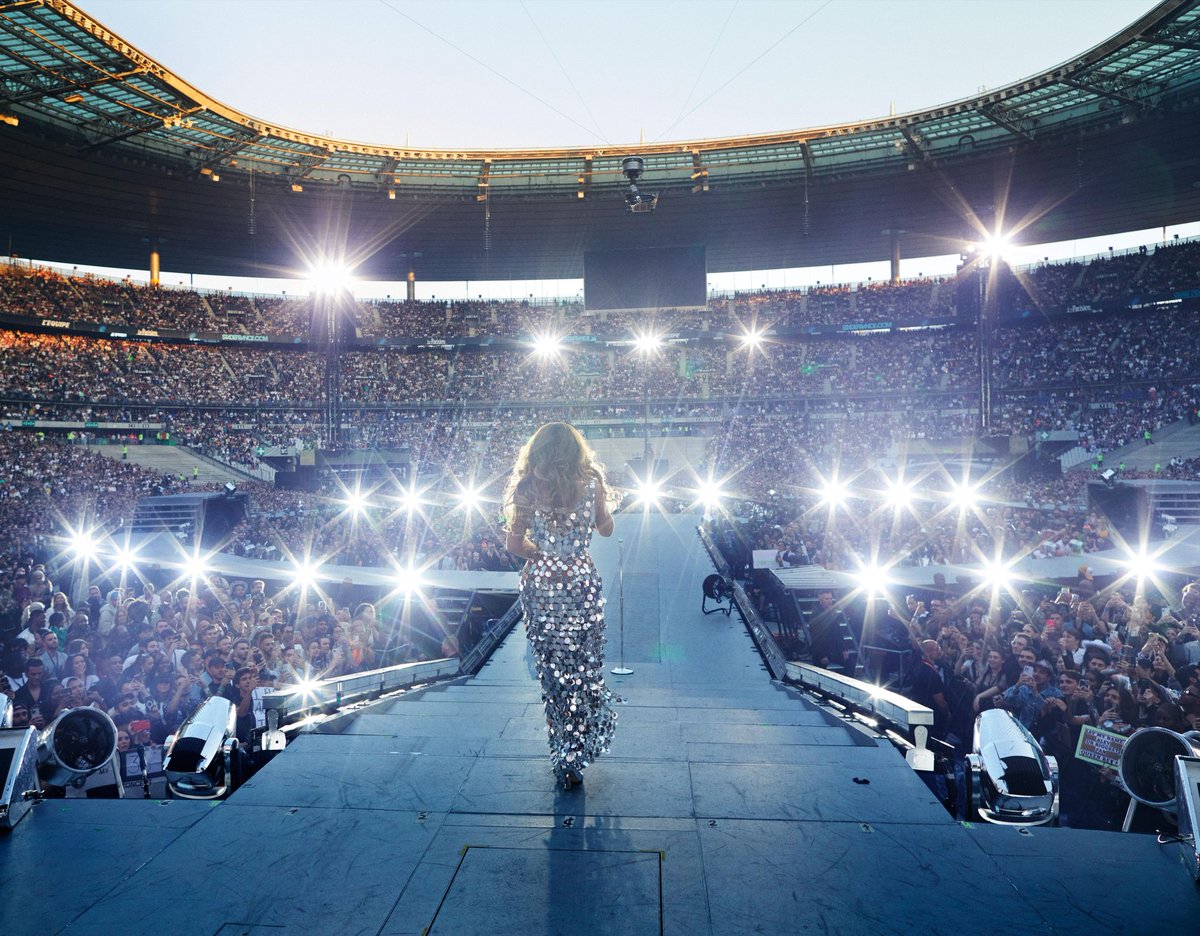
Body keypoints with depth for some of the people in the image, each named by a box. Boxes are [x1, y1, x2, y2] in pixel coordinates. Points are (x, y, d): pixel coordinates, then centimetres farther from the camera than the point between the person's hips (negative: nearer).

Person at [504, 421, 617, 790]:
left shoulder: (528, 487, -6)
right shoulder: (590, 483, -5)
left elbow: (514, 543, -5)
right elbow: (606, 529, 7)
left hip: (541, 584, 0)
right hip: (582, 582, 0)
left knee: (553, 668, 11)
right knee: (586, 666, 14)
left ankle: (566, 759, 21)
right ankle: (584, 744, 21)